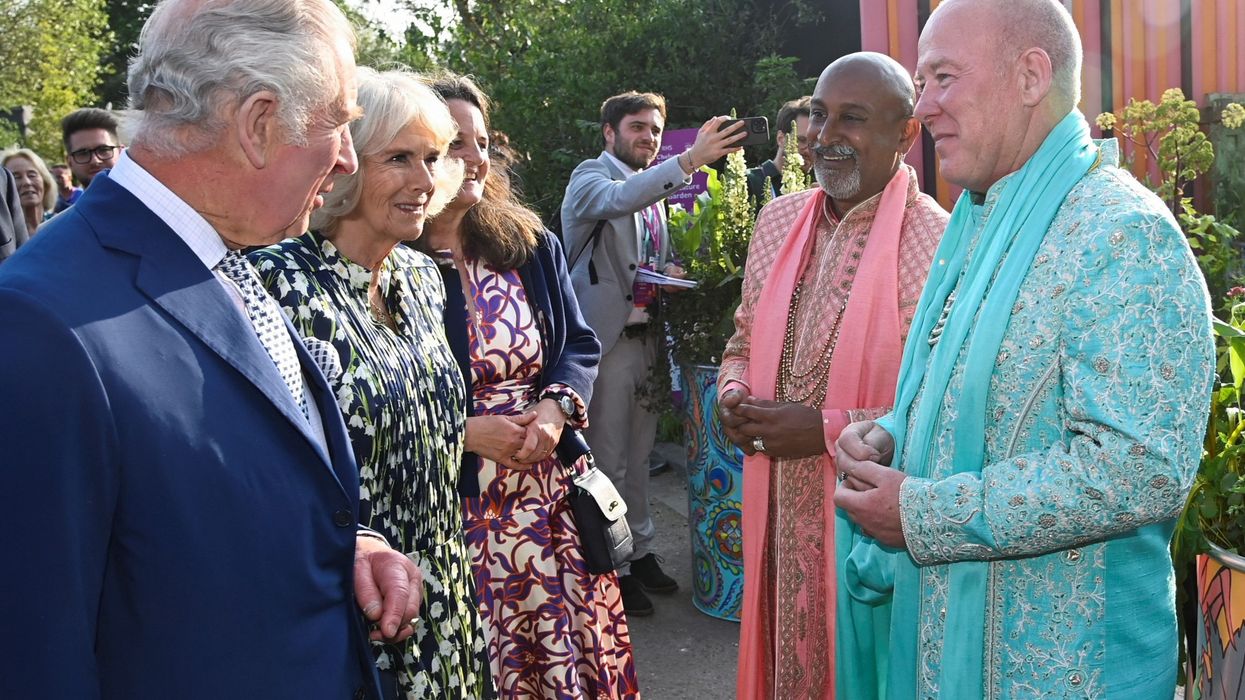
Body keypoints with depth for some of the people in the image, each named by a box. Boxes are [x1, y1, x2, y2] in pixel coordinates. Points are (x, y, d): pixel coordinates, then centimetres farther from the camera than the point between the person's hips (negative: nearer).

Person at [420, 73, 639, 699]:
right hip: (454, 502, -4)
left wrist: (555, 408, -8)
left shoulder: (531, 244, 7)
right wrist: (465, 432, -16)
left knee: (574, 646, 11)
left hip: (551, 490, 5)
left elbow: (580, 346, 11)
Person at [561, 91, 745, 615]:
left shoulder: (652, 188, 17)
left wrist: (670, 271, 2)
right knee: (608, 460, -2)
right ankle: (612, 568, 8)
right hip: (607, 337, -8)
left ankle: (640, 550, 28)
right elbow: (621, 200, -32)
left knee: (637, 454, 17)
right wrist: (690, 159, -41)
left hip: (645, 336, 8)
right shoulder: (591, 177, -8)